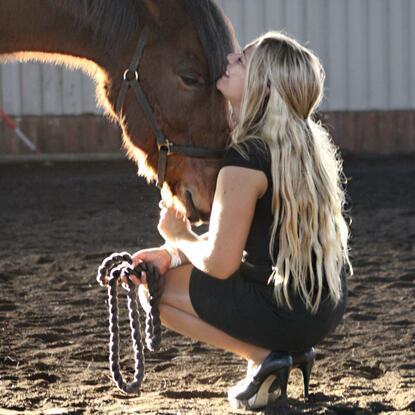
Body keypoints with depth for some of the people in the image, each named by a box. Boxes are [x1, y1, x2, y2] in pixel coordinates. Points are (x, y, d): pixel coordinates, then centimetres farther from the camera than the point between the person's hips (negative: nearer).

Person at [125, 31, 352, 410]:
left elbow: (219, 261, -18)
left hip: (285, 315, -9)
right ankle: (289, 352, 11)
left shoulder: (246, 159, -21)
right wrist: (173, 254, 6)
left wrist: (179, 238, 3)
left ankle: (263, 356, 0)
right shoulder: (310, 143, 7)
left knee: (153, 287, 5)